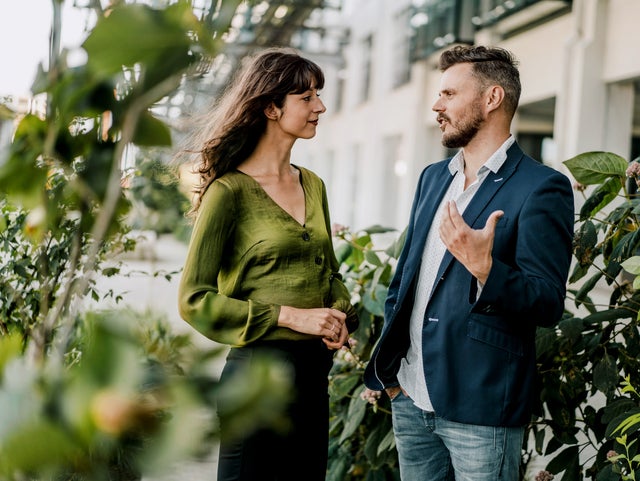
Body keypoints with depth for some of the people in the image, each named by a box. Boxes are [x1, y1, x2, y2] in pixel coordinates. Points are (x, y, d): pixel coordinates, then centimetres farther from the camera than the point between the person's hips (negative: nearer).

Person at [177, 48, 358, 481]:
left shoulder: (312, 185, 10)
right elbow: (194, 299, -12)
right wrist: (291, 316, -17)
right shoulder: (230, 191, -10)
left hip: (316, 370, 7)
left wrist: (341, 315, -1)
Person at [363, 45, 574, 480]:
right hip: (410, 398, 7)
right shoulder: (433, 177, 13)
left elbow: (548, 305, -14)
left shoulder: (542, 188, -9)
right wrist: (389, 362, 14)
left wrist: (483, 268, -30)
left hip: (479, 408, -6)